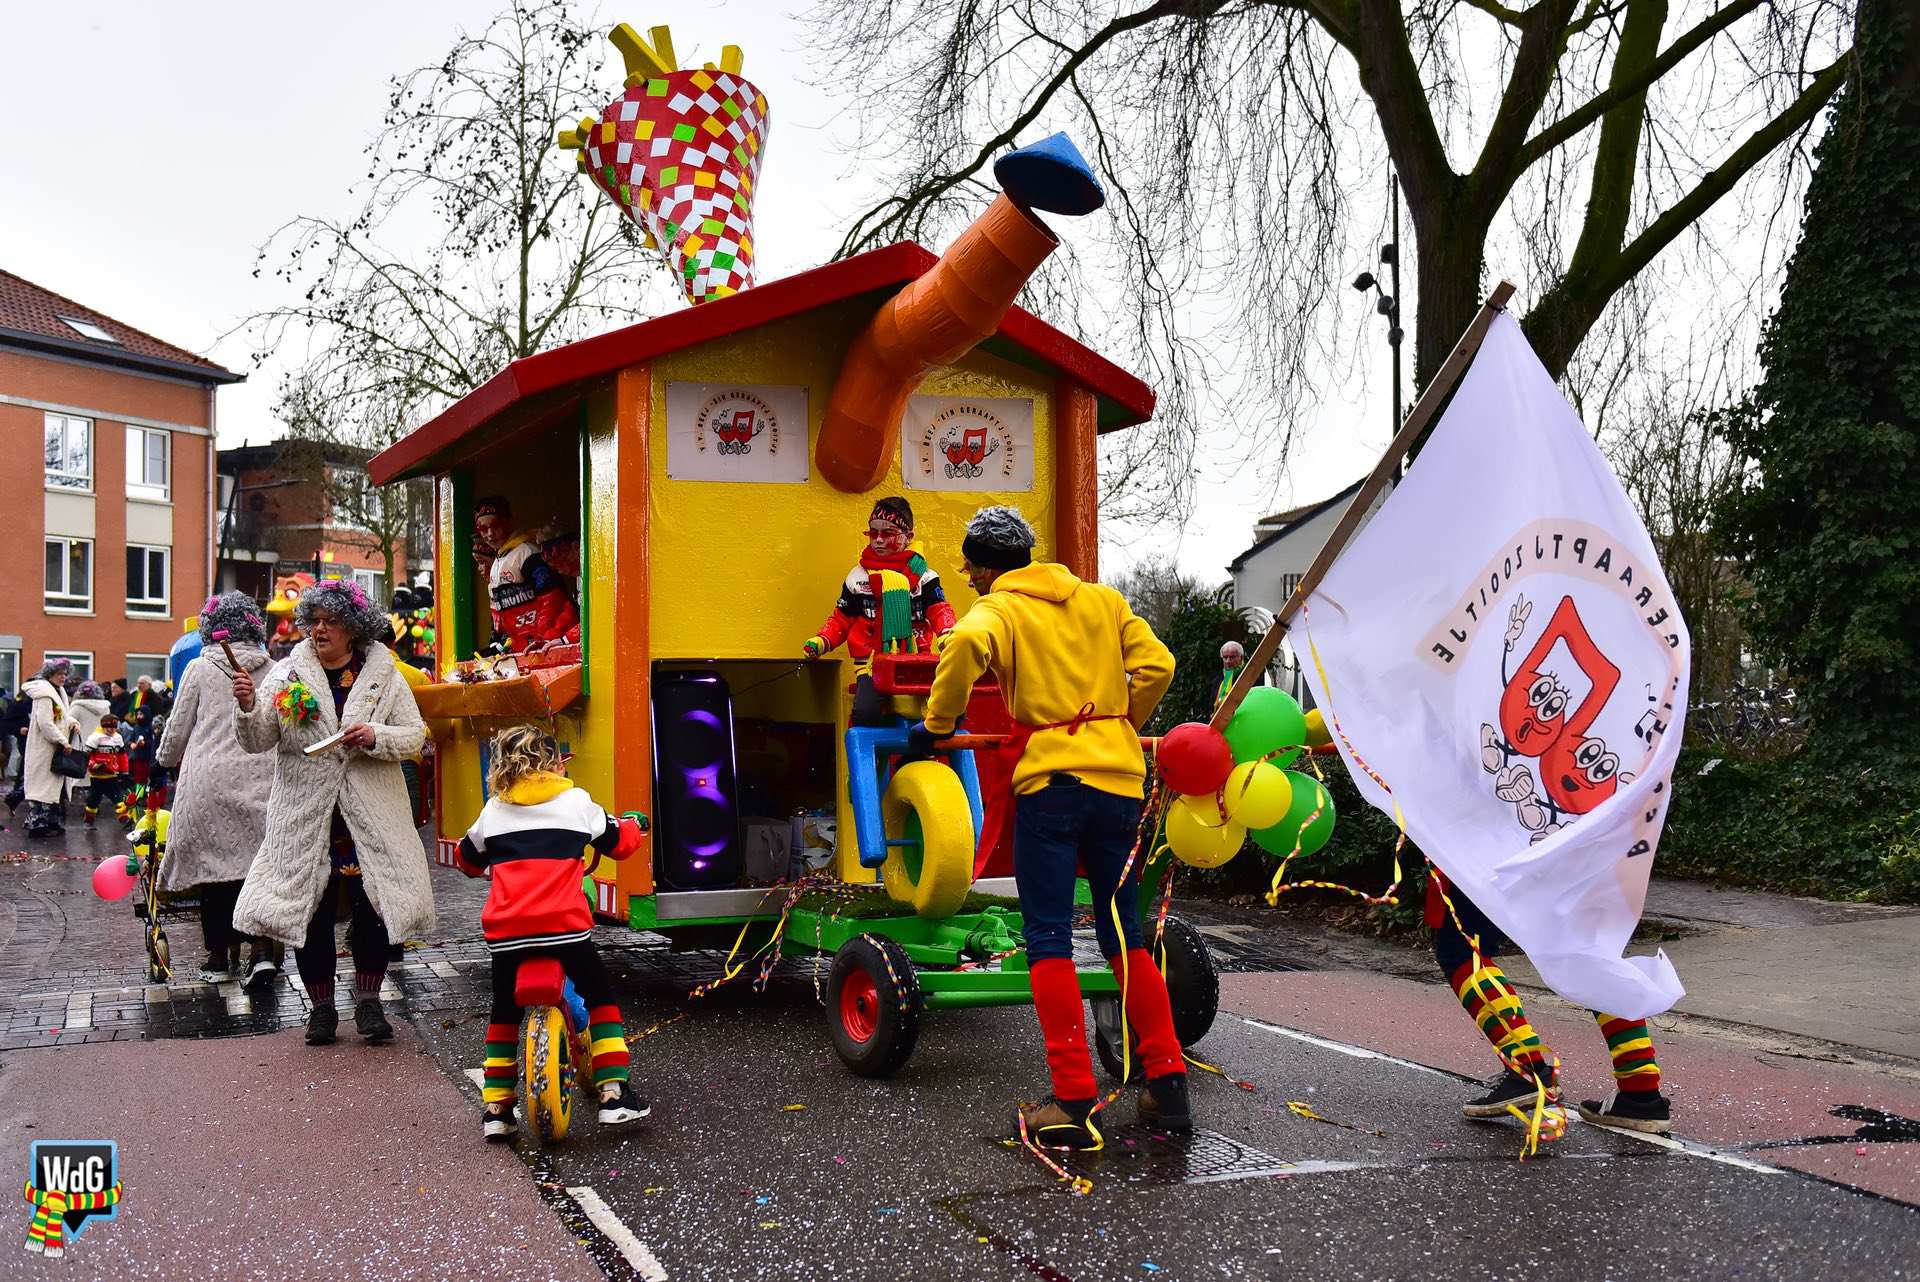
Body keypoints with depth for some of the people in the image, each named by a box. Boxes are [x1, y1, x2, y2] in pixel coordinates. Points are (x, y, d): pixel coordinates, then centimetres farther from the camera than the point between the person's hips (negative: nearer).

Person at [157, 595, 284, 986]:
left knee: (212, 862, 6)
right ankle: (262, 949, -9)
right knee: (256, 862, 4)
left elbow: (177, 730, 9)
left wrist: (166, 759, 28)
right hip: (260, 778, 1)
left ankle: (219, 957, 12)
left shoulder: (200, 668, 2)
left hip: (208, 778, -1)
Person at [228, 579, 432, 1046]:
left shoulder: (383, 675, 3)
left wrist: (375, 736, -16)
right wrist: (248, 708, -20)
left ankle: (368, 1000, 15)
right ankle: (321, 1006, 18)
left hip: (370, 814, 0)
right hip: (305, 814, 1)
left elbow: (414, 735, 3)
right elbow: (257, 742, 0)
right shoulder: (287, 674, 3)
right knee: (311, 910, 4)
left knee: (372, 905, 0)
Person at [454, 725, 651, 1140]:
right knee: (600, 997, 14)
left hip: (505, 931, 3)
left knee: (504, 1013, 20)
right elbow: (620, 842, 17)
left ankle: (496, 1108, 18)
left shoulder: (494, 811, 14)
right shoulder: (576, 802, 6)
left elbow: (466, 859, 28)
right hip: (564, 925, -2)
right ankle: (614, 1094, 5)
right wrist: (631, 825, 39)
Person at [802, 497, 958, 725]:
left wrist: (947, 633, -21)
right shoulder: (858, 576, 13)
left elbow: (939, 610, 1)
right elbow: (841, 619, 17)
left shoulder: (923, 574, 10)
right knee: (865, 713, -24)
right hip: (872, 665, 0)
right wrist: (821, 641, 0)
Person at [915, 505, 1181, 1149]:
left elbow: (966, 643, -20)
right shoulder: (1103, 600, 17)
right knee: (1124, 935, 14)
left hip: (1052, 780, -5)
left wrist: (936, 724, -8)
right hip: (1121, 778, 5)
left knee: (1049, 940, 0)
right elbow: (1156, 665, 8)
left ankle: (1074, 1103, -5)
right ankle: (1167, 1085, 12)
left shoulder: (998, 608, 3)